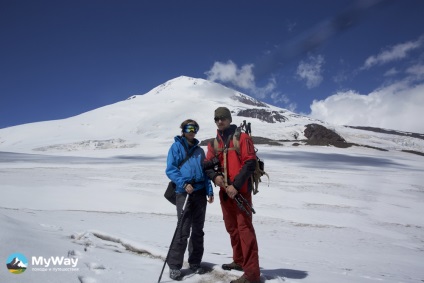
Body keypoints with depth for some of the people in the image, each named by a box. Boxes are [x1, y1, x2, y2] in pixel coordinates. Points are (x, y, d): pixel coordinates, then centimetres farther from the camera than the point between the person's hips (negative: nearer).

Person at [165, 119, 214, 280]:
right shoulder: (176, 147, 2)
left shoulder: (199, 150, 16)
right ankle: (174, 266, 6)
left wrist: (209, 191, 5)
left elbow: (205, 172, 17)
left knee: (198, 230, 10)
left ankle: (195, 262, 23)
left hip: (200, 192, 5)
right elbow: (170, 170, -7)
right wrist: (184, 183, -20)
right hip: (184, 193, -5)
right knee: (183, 231, -7)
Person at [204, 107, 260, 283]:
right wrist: (215, 176, -13)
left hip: (241, 191, -6)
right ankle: (239, 261, 32)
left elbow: (250, 163, -12)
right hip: (224, 192, 6)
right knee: (231, 228, 16)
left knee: (244, 228, -8)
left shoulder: (242, 138, -3)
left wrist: (236, 185, -20)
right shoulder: (213, 144, 13)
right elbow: (207, 165, 10)